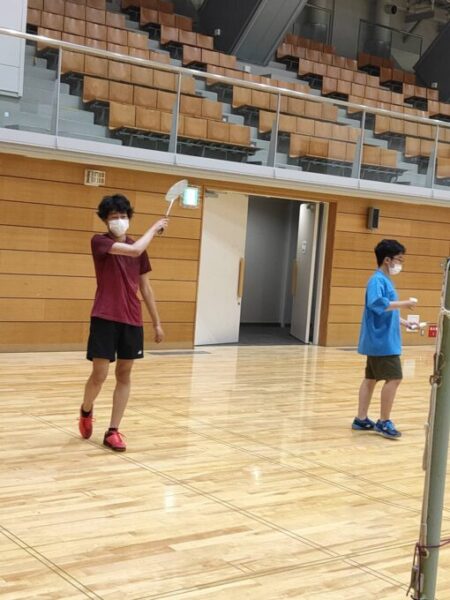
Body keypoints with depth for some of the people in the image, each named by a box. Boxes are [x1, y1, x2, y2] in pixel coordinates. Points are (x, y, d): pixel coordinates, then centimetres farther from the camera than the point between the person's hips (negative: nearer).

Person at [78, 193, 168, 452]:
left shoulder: (138, 249, 11)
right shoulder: (99, 241, -5)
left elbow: (145, 288, 16)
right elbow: (134, 250, -22)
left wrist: (157, 322, 14)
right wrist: (154, 228, -8)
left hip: (132, 321, 5)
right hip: (105, 318, -5)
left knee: (124, 375, 5)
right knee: (99, 375, -3)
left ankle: (113, 431, 13)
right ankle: (86, 411, 28)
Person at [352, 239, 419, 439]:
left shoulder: (386, 281, 16)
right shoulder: (377, 280, -15)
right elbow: (377, 304, -31)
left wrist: (404, 322, 14)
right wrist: (405, 303, -27)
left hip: (381, 341, 10)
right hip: (381, 341, -10)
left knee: (371, 378, 11)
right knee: (394, 378, -8)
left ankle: (361, 420, 17)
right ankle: (383, 422, 0)